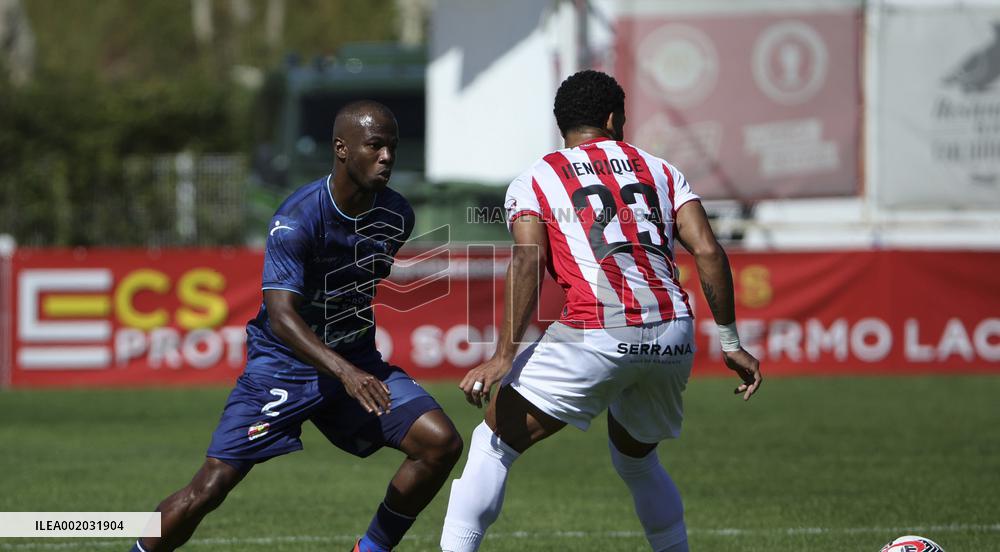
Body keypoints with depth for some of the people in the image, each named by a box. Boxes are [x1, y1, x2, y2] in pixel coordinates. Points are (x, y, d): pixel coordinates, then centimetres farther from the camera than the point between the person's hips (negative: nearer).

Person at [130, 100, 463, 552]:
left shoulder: (396, 215, -3)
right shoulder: (297, 219, -23)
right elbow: (282, 315, -32)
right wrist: (345, 372, -45)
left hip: (356, 361, 5)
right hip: (283, 362, -5)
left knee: (441, 444, -12)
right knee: (212, 484, -12)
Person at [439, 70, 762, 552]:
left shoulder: (533, 182, 12)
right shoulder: (660, 171, 21)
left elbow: (528, 262, -5)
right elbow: (707, 251, 10)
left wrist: (503, 358, -10)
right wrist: (730, 344, 14)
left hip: (598, 336, -4)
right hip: (674, 338, 4)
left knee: (493, 443, 6)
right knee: (635, 457, 29)